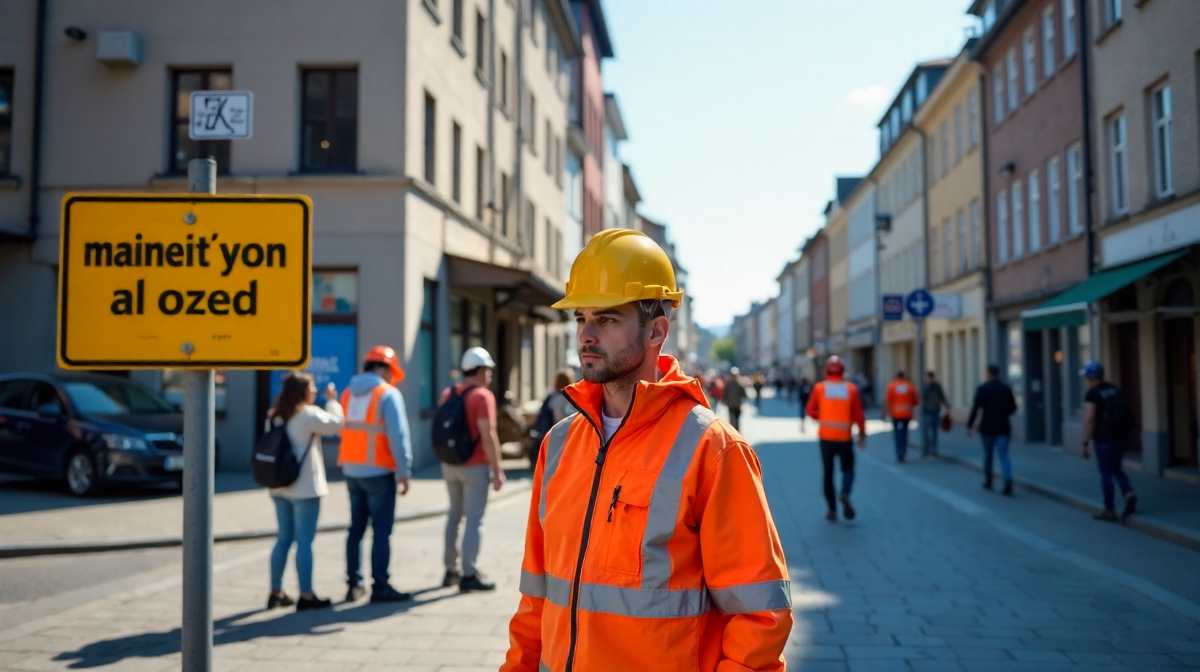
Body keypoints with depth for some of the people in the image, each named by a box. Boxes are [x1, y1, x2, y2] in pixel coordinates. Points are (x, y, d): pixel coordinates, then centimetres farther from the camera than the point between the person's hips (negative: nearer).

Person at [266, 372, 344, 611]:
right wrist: (332, 400, 8)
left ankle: (276, 592, 20)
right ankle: (306, 595, -2)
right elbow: (335, 423, -3)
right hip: (304, 487, -8)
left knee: (284, 539, 15)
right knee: (304, 541, -4)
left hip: (280, 486, 8)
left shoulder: (274, 416, 10)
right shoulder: (308, 414, -12)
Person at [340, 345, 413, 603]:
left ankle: (354, 584, 17)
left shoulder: (348, 394, 11)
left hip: (351, 470, 7)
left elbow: (342, 430, 11)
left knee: (356, 528, 13)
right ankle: (380, 586, 0)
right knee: (381, 530, -2)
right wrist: (404, 471, -12)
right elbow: (398, 436, -15)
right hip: (378, 472, -7)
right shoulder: (388, 394, -10)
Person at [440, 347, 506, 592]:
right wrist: (497, 470, -16)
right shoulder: (483, 396, -13)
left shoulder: (448, 394, 9)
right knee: (474, 519, -2)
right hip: (475, 466, -7)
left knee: (454, 516, 18)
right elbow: (487, 435, -20)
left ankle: (451, 570, 24)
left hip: (450, 465, 7)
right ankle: (468, 575, -1)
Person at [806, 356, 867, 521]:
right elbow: (858, 414, -2)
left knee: (828, 472, 9)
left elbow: (810, 410, -4)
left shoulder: (819, 388, -2)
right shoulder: (851, 388, -2)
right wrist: (862, 434, 7)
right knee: (848, 469, 13)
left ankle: (832, 509, 8)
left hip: (825, 436, 1)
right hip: (844, 437, 0)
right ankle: (845, 494, -15)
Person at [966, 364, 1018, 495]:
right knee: (1004, 456, -4)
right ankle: (1008, 481, -24)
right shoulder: (1006, 389, 3)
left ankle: (988, 482, 28)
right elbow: (1013, 407, 12)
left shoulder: (982, 389, -7)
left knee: (988, 455, 17)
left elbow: (975, 409, -13)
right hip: (1003, 428, 1)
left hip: (987, 428, -1)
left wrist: (969, 426, -9)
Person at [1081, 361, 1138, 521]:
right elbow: (1125, 412, 13)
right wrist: (1124, 435, 21)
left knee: (1106, 473, 3)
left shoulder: (1092, 394, -12)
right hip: (1121, 436, 7)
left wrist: (1085, 444, -13)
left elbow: (1089, 420, -18)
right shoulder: (1114, 389, 10)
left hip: (1104, 438, -7)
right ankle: (1129, 494, -5)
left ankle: (1109, 510, 8)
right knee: (1117, 469, 19)